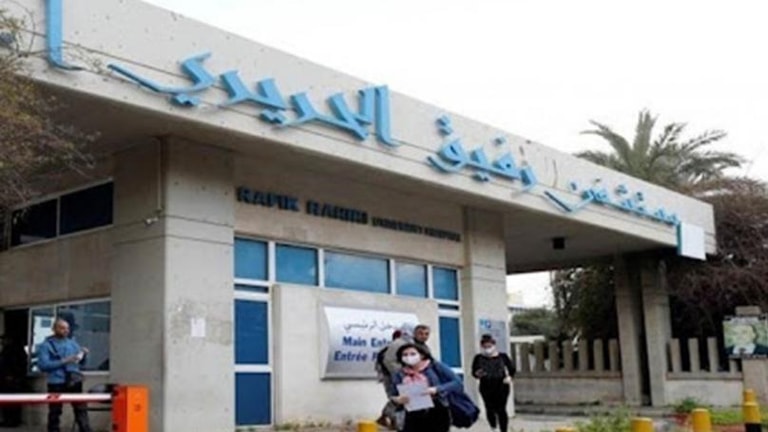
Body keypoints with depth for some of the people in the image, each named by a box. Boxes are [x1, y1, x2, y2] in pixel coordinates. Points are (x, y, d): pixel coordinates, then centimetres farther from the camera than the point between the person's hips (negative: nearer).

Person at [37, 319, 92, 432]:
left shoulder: (72, 342, 13)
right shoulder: (46, 345, -1)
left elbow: (80, 361, 19)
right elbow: (43, 365, -13)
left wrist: (83, 355, -4)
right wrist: (63, 361, -19)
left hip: (74, 381, 4)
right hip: (56, 383, -3)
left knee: (81, 409, 0)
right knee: (54, 412, 6)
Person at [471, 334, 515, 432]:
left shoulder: (502, 356, 1)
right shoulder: (478, 358, -1)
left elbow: (512, 369, 10)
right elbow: (474, 372, 2)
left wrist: (509, 377, -8)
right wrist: (477, 374, -20)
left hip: (501, 387, -1)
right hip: (486, 388, 1)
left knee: (501, 410, -1)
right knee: (490, 409, 2)